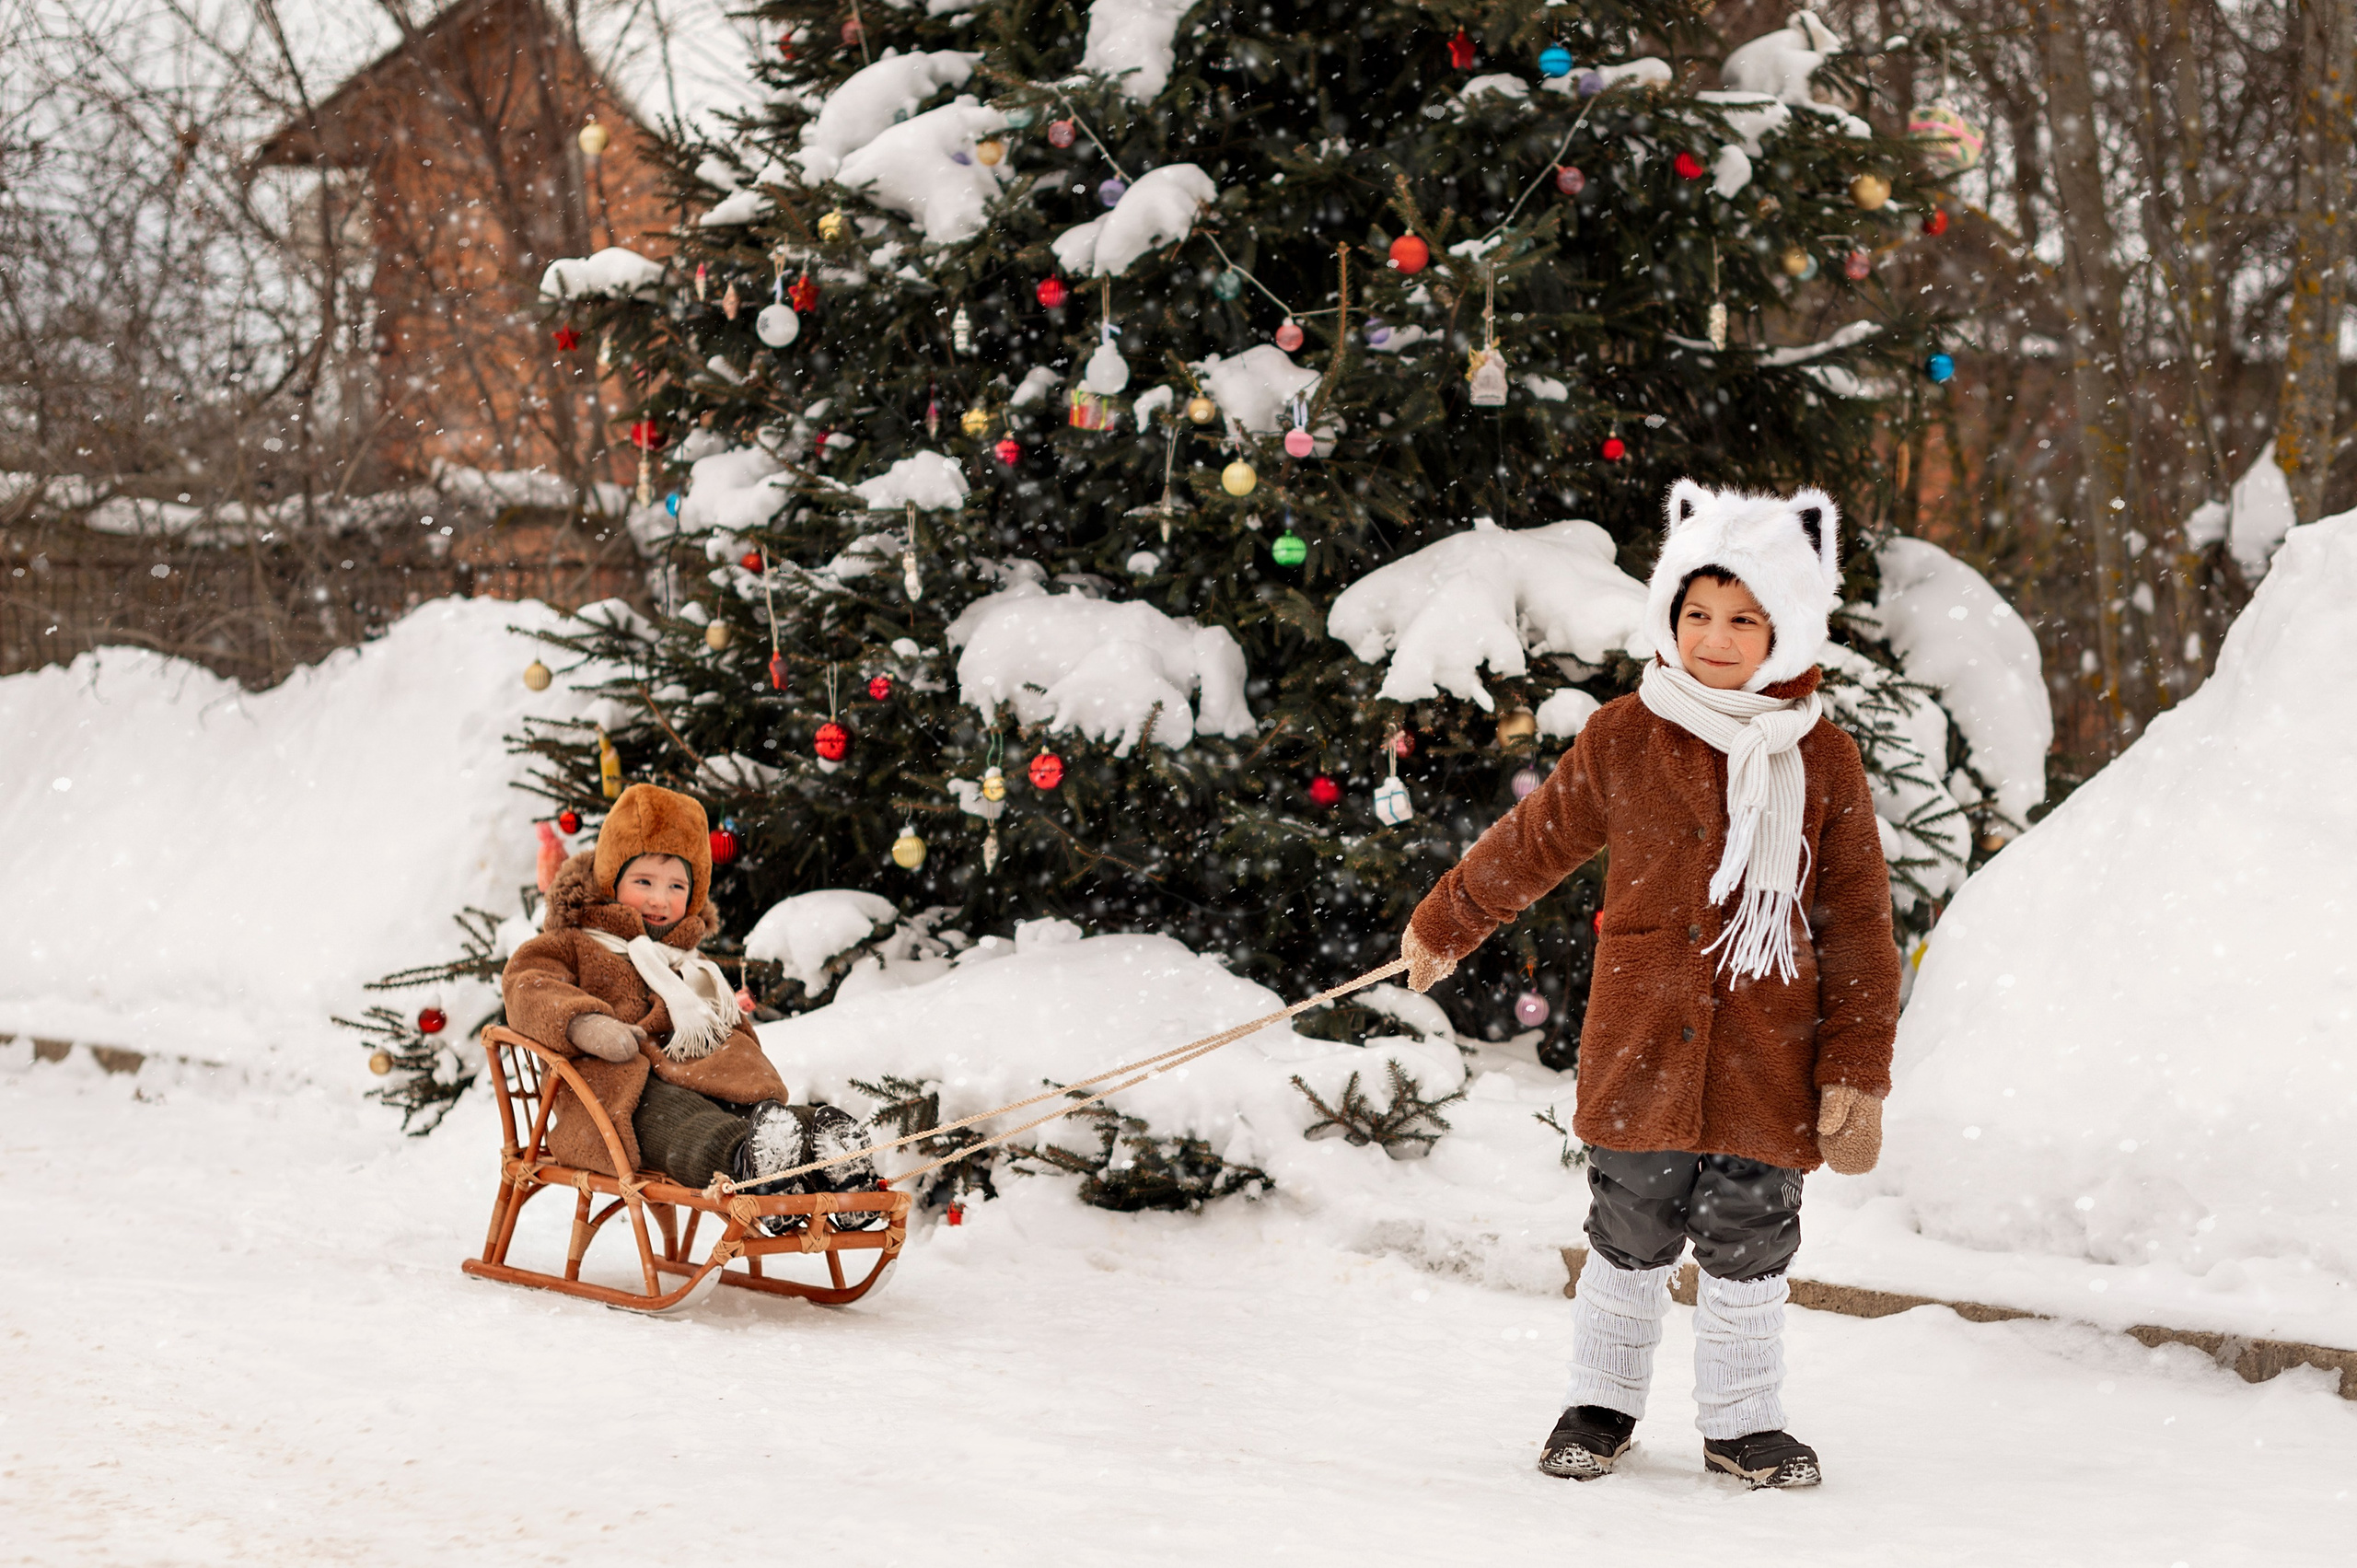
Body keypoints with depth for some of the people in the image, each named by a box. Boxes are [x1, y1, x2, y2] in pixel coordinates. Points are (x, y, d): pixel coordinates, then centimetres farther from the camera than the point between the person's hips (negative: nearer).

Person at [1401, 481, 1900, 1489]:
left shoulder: (1822, 762, -2)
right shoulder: (1623, 739, -1)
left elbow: (1858, 926, 1)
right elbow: (1533, 841, 15)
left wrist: (1859, 1072, -2)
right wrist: (1443, 926, 25)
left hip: (1768, 1068, 0)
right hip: (1639, 1055, 0)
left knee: (1749, 1248, 7)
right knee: (1631, 1239, 9)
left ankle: (1742, 1422, 25)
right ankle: (1601, 1405, 28)